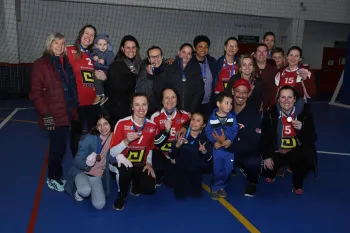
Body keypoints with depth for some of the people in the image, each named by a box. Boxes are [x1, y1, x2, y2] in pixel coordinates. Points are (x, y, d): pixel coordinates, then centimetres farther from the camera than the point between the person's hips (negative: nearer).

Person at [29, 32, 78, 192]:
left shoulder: (66, 63, 13)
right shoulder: (40, 64, -7)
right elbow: (35, 93, -12)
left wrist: (74, 109, 11)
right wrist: (45, 114, -16)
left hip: (67, 113, 6)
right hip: (53, 116, -6)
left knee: (61, 147, 13)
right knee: (58, 148, 1)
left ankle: (58, 175, 29)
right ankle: (52, 178, 20)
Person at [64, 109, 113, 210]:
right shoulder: (89, 138, -19)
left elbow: (111, 157, 2)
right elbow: (77, 161, -16)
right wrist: (87, 164, -39)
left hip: (97, 175, 3)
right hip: (81, 171, -3)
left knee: (99, 205, -13)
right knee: (85, 191, -35)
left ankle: (91, 189, 19)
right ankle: (79, 192, 4)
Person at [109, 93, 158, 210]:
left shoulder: (152, 126, -5)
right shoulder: (122, 123, -17)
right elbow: (112, 152, -17)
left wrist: (149, 163, -1)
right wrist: (126, 141, -33)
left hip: (140, 165, 3)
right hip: (123, 164, -3)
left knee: (149, 188, -17)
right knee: (126, 167, -36)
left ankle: (135, 182, 21)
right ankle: (121, 195, -5)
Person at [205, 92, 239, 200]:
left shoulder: (232, 117, -2)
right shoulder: (212, 118, -8)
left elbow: (235, 131, -6)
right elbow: (208, 132, -6)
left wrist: (230, 140, -22)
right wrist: (215, 142, -21)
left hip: (230, 148, 2)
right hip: (217, 148, -2)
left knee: (228, 169, 9)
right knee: (217, 170, 4)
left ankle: (221, 187, 30)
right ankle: (214, 189, 23)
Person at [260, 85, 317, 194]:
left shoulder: (305, 111, -9)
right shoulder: (271, 114, -9)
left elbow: (312, 138, -8)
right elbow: (265, 137, -3)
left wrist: (302, 128, -28)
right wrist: (266, 156, -13)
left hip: (298, 151, -1)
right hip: (278, 152, 1)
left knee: (309, 158, -32)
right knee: (265, 166, -22)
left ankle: (297, 182, 2)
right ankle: (271, 174, 23)